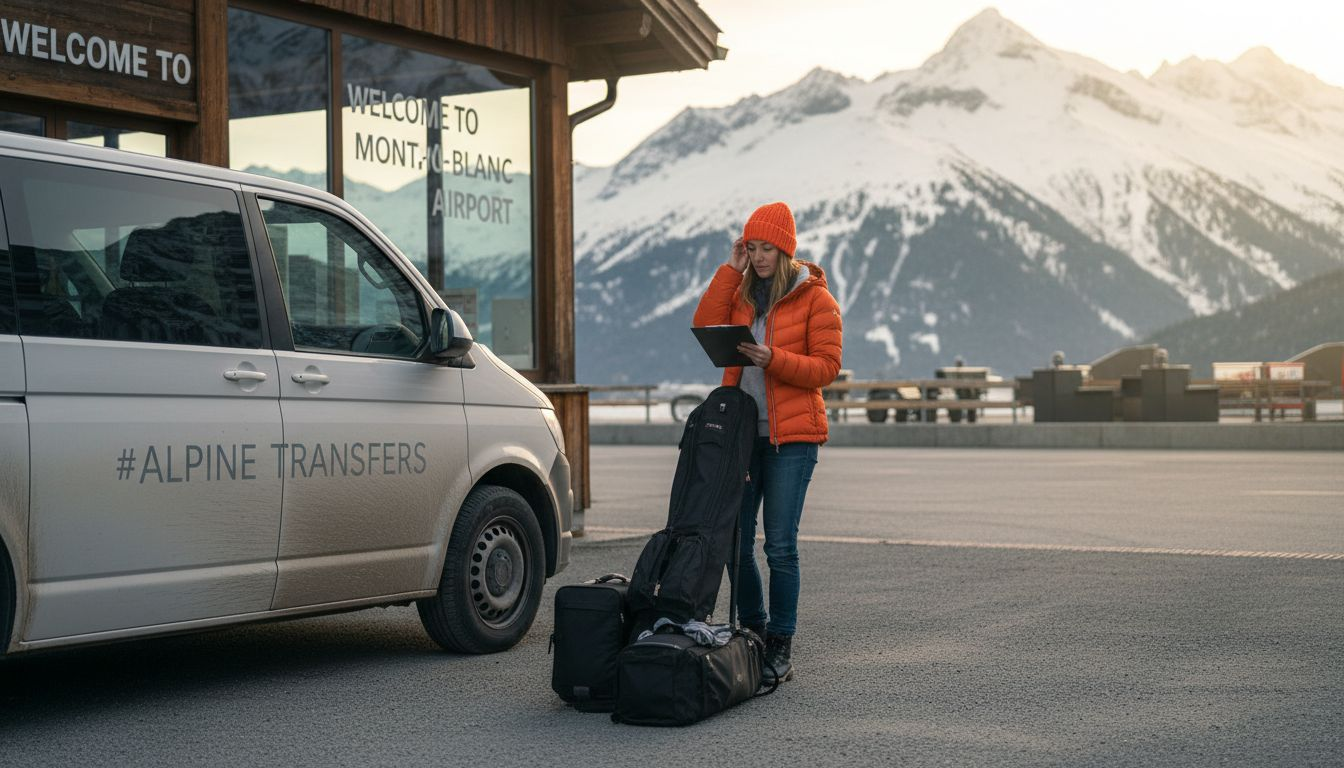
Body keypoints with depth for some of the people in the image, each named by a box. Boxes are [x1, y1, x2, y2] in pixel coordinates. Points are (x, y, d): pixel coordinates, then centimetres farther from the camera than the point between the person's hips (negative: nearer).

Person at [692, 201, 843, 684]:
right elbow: (706, 326, -3)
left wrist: (773, 359, -21)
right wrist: (730, 268, -3)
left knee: (780, 544, -7)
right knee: (735, 538, 4)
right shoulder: (741, 292, 14)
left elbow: (827, 367, -7)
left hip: (792, 435, -5)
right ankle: (752, 632, 20)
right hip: (741, 431, 5)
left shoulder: (815, 298, -1)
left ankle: (781, 646, 2)